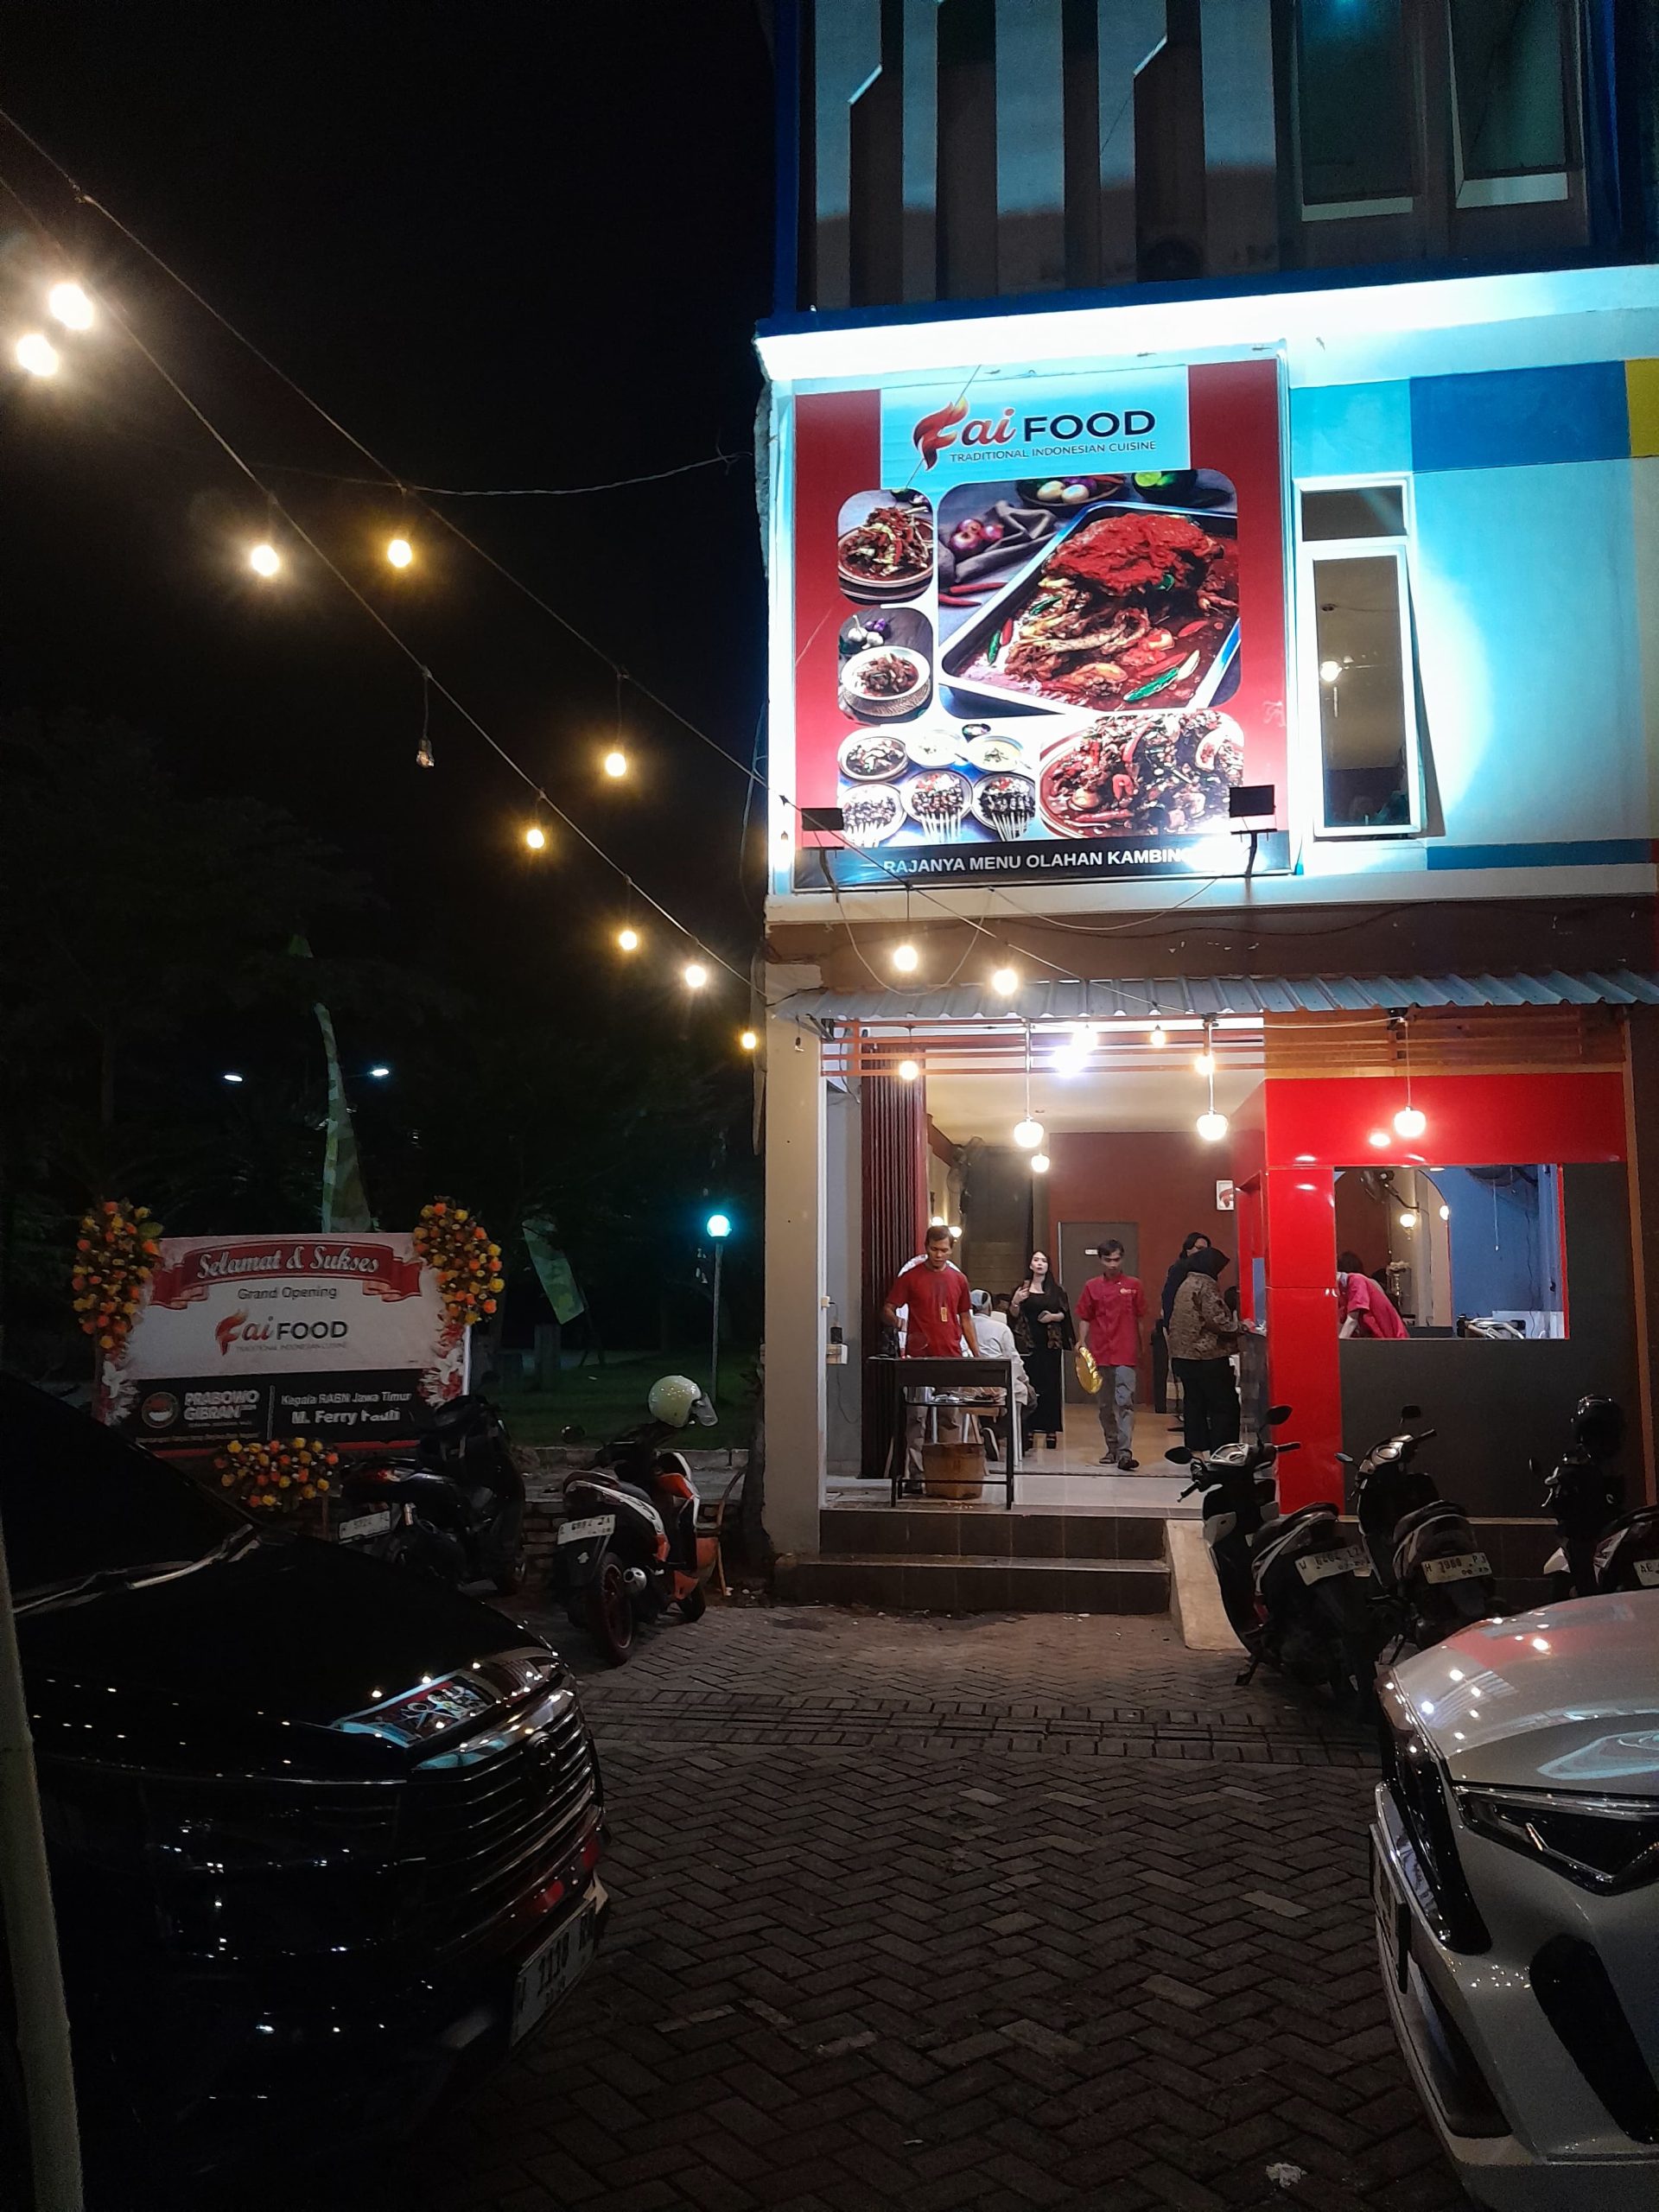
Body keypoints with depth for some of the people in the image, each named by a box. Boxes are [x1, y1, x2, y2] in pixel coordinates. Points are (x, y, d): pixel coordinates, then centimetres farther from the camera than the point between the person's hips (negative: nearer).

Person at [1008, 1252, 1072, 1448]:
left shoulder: (1057, 1290, 8)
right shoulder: (1021, 1288, 7)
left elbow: (1065, 1314, 8)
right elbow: (1013, 1315, 4)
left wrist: (1053, 1316, -11)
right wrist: (1015, 1302, -15)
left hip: (1051, 1344, 1)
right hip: (1028, 1344, -1)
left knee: (1051, 1386, 0)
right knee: (1028, 1386, -5)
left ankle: (1051, 1429, 6)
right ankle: (1028, 1430, 0)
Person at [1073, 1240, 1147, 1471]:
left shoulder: (1134, 1285, 3)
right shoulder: (1092, 1286, 6)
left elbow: (1140, 1319, 8)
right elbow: (1085, 1319, 9)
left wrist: (1140, 1351, 8)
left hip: (1126, 1354, -2)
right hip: (1100, 1354, 3)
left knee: (1125, 1402, -11)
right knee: (1105, 1405, 10)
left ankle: (1125, 1451, -14)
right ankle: (1112, 1448, 21)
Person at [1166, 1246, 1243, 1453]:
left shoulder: (1185, 1285, 16)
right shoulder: (1205, 1287, -12)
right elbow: (1217, 1321, -18)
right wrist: (1240, 1327, -3)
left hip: (1183, 1354, 9)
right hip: (1207, 1357, -9)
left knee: (1194, 1404, 12)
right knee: (1225, 1407, -4)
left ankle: (1195, 1451, 14)